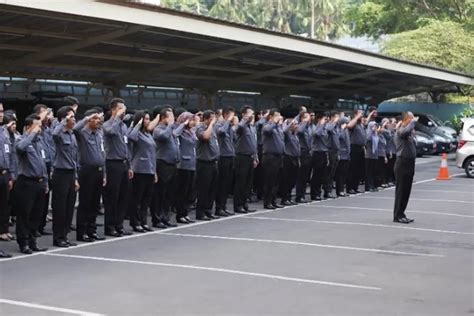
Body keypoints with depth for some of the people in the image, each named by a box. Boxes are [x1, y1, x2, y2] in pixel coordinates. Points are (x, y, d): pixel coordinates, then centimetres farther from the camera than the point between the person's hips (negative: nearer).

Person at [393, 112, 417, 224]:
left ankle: (401, 214, 19)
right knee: (401, 190, -5)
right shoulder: (400, 130, -13)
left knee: (406, 190, 11)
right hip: (402, 163, -9)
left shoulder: (409, 131, 15)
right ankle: (397, 216, 0)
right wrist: (414, 122, -19)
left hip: (409, 163, 9)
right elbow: (407, 130, -36)